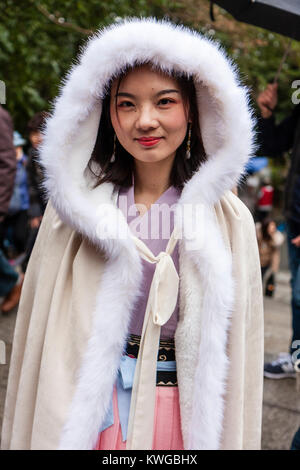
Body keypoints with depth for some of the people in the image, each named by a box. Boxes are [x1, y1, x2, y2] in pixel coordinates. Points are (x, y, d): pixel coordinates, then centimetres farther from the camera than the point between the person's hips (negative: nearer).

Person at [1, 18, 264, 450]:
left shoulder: (229, 218, -7)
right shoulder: (77, 203, -7)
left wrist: (236, 441, 0)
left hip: (186, 410, 1)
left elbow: (241, 352, -2)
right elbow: (40, 331, -2)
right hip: (85, 406, 0)